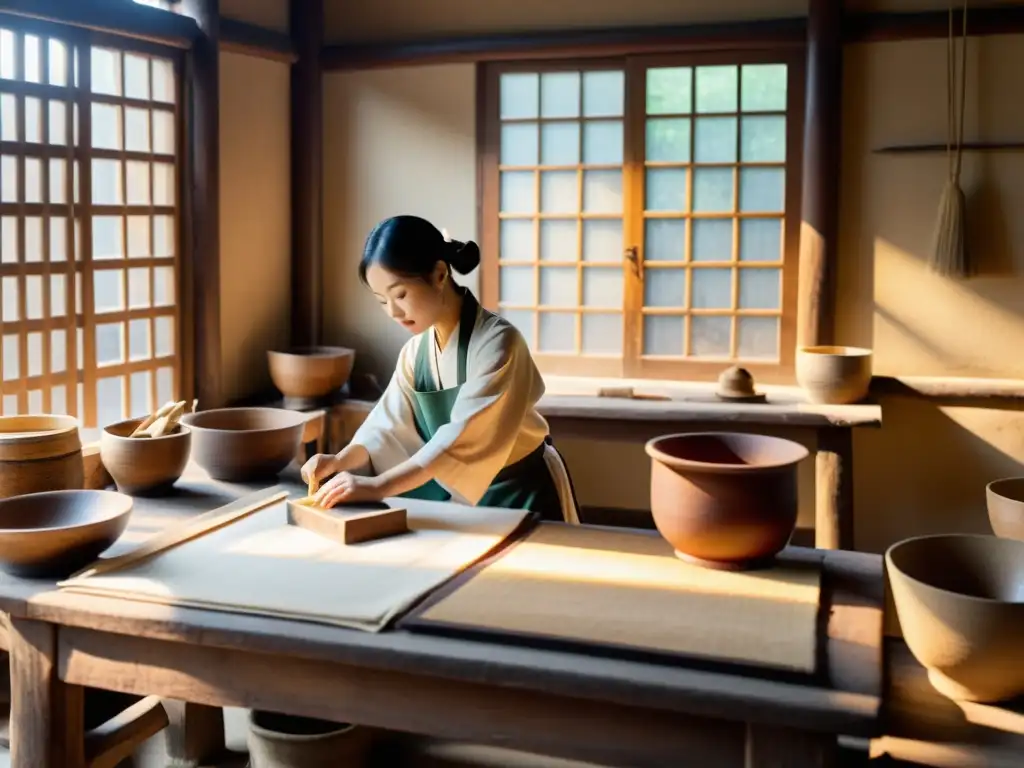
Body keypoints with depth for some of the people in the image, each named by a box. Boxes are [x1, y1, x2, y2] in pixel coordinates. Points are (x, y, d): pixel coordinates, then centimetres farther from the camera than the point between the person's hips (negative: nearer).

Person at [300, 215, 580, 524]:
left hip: (523, 496, -6)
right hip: (461, 496, 6)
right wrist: (339, 461, -19)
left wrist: (378, 486, -39)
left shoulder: (497, 342, -24)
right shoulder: (415, 351, -1)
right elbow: (390, 426, 0)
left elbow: (464, 437, -33)